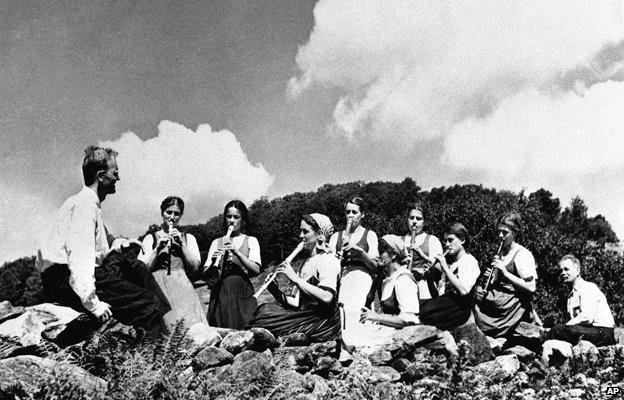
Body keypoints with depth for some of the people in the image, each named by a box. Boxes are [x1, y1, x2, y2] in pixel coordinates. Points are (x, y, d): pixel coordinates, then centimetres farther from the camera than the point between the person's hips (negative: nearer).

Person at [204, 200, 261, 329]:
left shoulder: (250, 241, 10)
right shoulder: (217, 242, 14)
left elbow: (256, 270, -5)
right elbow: (205, 274, 7)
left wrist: (237, 252, -15)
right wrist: (213, 263, -14)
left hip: (243, 293, -1)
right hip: (220, 292, 1)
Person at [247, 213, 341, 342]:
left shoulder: (328, 260, -6)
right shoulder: (302, 262, 19)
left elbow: (326, 298, -23)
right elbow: (296, 302, 14)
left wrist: (295, 279, -20)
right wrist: (276, 292, -4)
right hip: (305, 315, 7)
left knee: (267, 313, -21)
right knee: (265, 308, -15)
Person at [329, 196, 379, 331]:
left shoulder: (370, 235, 12)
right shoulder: (336, 236, 19)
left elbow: (376, 266, 4)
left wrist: (360, 250, -8)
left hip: (362, 276, -2)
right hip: (342, 277, 2)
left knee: (350, 304, -27)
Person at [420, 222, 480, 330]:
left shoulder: (470, 261, -3)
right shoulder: (448, 260, 20)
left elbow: (463, 291, -20)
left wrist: (445, 267, -17)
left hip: (460, 306, -7)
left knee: (425, 310, -29)